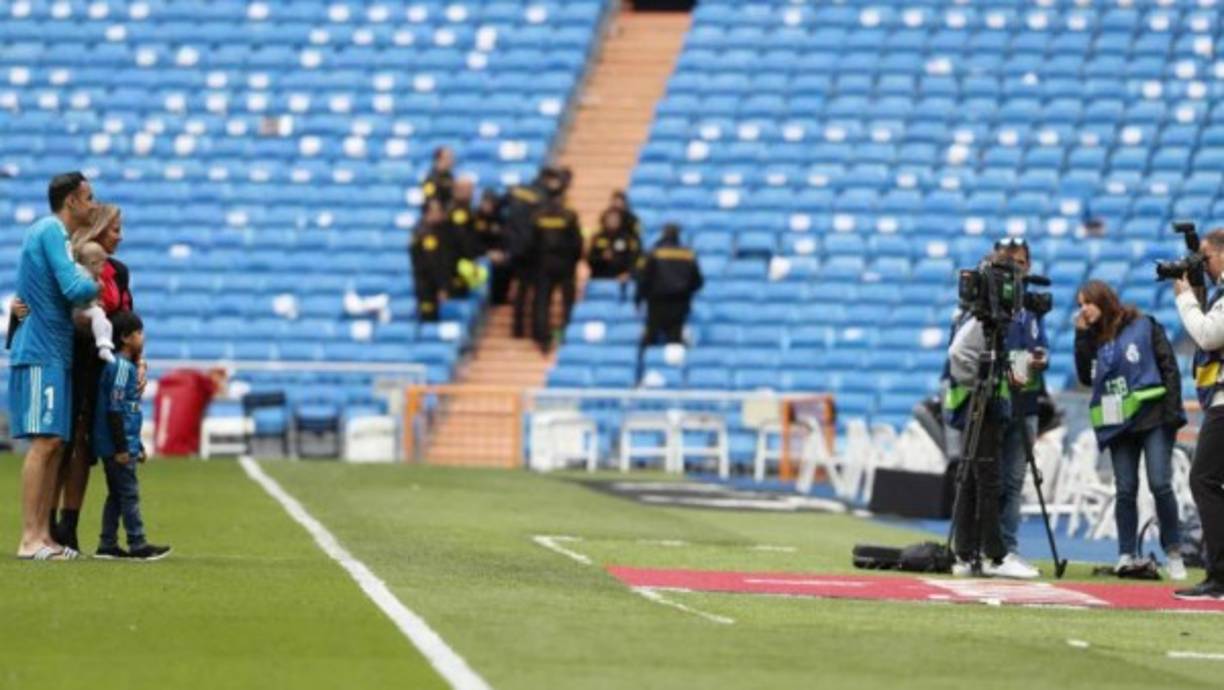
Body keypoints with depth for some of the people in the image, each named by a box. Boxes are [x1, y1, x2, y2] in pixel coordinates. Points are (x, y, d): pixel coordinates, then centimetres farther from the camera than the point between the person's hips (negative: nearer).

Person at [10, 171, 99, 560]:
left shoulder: (52, 233, 19)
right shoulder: (51, 232, -12)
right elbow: (74, 289, -20)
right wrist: (97, 285, -1)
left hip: (53, 353, 10)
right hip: (41, 353, -10)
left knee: (54, 444, 9)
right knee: (44, 442, -12)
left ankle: (43, 535, 10)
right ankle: (30, 539, -13)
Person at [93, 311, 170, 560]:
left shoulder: (128, 366, 16)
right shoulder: (121, 366, -15)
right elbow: (114, 410, -20)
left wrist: (137, 446, 25)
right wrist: (122, 447, -20)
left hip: (115, 446, 10)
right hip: (117, 445, -10)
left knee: (116, 494, 12)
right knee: (129, 493, -6)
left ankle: (107, 545, 13)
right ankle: (137, 544, -4)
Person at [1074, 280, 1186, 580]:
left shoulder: (1144, 327, 0)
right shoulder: (1094, 338, 12)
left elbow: (1169, 367, -3)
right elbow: (1085, 377, 3)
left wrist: (1173, 410, -11)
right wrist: (1082, 337, -1)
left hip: (1153, 418, -4)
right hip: (1118, 424, 4)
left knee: (1160, 485, -10)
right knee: (1126, 490, 1)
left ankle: (1174, 554, -2)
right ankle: (1127, 555, 2)